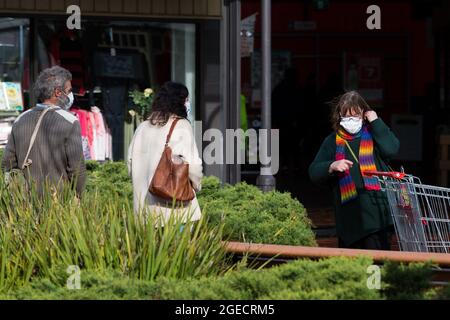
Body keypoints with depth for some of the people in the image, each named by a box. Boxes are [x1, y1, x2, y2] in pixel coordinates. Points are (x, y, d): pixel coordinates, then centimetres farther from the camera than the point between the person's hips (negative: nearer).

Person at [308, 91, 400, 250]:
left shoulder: (373, 134, 8)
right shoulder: (332, 141, 13)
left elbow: (391, 149, -11)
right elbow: (314, 172, 9)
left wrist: (376, 123, -7)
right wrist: (332, 166, -11)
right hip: (347, 211, 3)